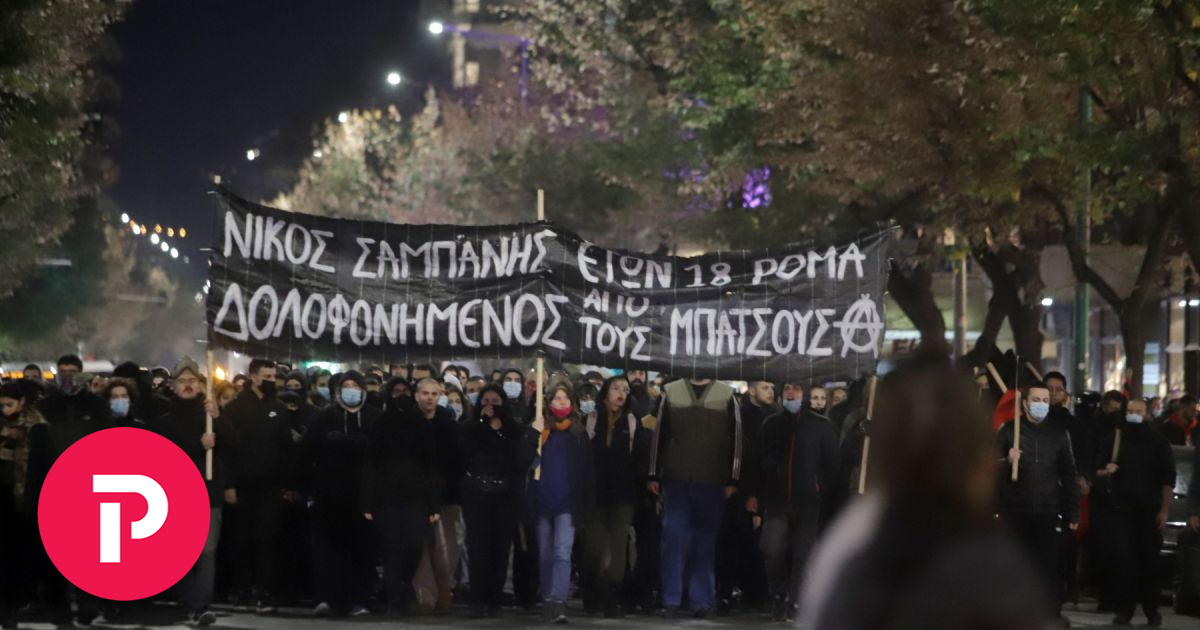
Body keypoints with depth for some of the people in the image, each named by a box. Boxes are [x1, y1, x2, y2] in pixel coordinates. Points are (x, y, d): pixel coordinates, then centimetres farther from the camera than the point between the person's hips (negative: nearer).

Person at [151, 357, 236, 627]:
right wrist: (197, 445, -20)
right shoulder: (164, 416, 5)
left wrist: (218, 418, -15)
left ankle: (202, 606, -18)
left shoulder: (211, 411, 10)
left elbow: (232, 444, 0)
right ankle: (190, 605, 17)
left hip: (209, 491, 0)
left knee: (207, 551, -11)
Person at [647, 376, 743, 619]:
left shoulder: (726, 395, 4)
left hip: (712, 482, 0)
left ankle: (702, 601, 9)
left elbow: (736, 438, 2)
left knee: (705, 542, 4)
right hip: (676, 479, 0)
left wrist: (732, 479, -3)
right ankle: (672, 601, 0)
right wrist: (654, 475, 5)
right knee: (674, 537, -3)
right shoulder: (671, 392, 7)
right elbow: (659, 434, 8)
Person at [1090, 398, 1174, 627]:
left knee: (1149, 559, 2)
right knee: (1120, 558, -9)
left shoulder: (1158, 443, 6)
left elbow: (1168, 479, 5)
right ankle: (1124, 608, -1)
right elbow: (1095, 470, 11)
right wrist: (1105, 472, -12)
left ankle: (1152, 609, 15)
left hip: (1148, 511, 0)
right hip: (1117, 510, 0)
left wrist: (1164, 509, -2)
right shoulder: (1112, 439, 10)